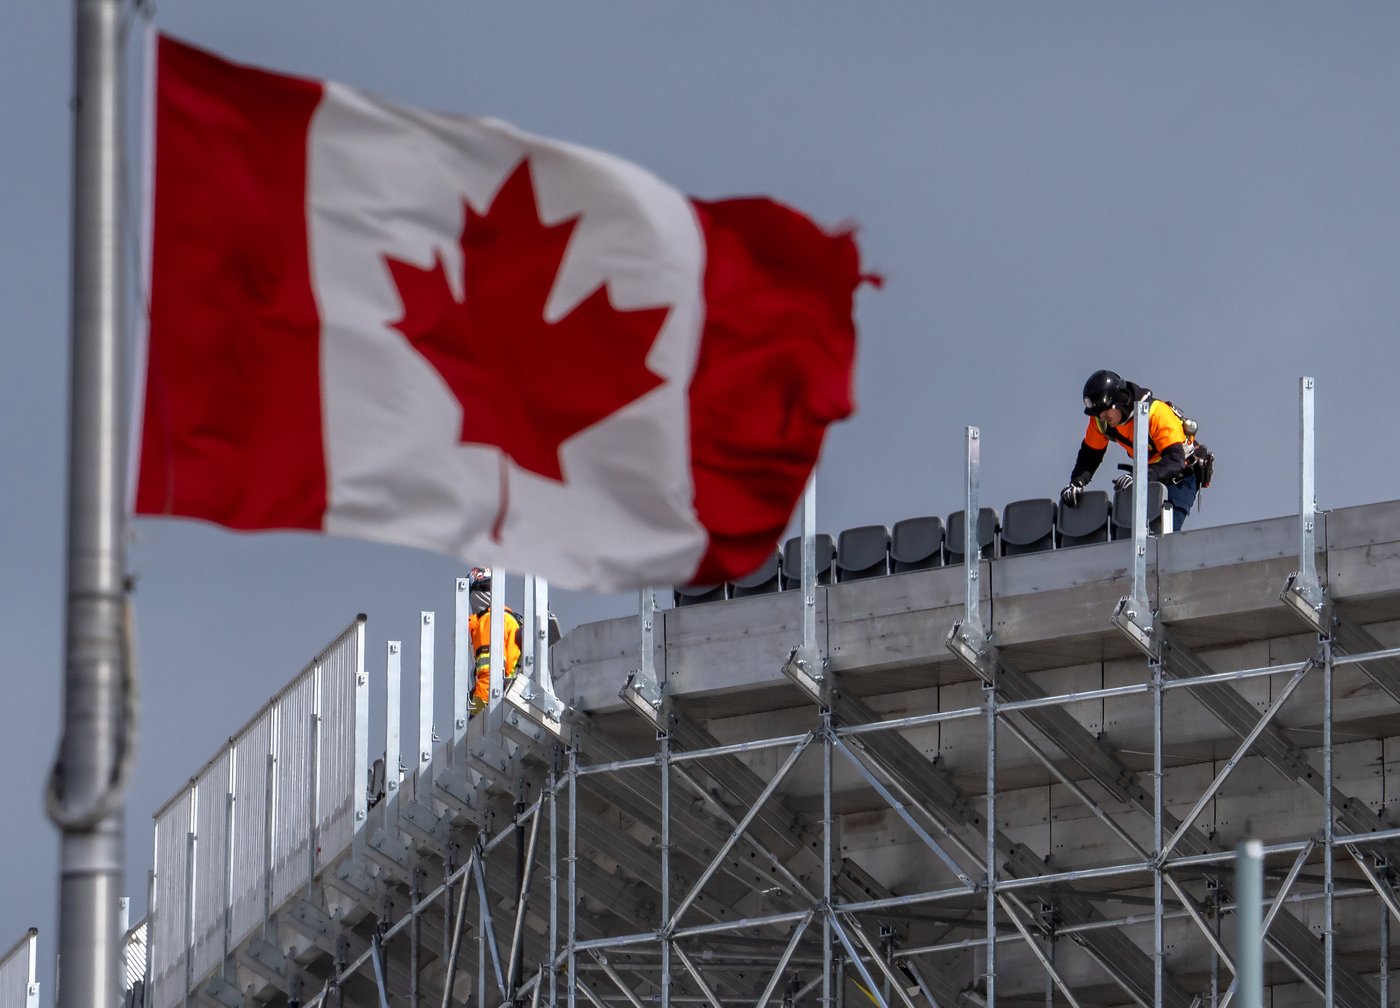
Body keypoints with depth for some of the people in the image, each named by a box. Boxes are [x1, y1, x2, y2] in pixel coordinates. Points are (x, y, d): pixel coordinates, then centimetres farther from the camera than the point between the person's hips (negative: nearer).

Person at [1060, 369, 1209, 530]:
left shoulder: (1156, 413, -32)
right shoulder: (1100, 420, -13)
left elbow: (1175, 459, -39)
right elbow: (1090, 455, -1)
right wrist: (1076, 483, -21)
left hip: (1183, 474, -7)